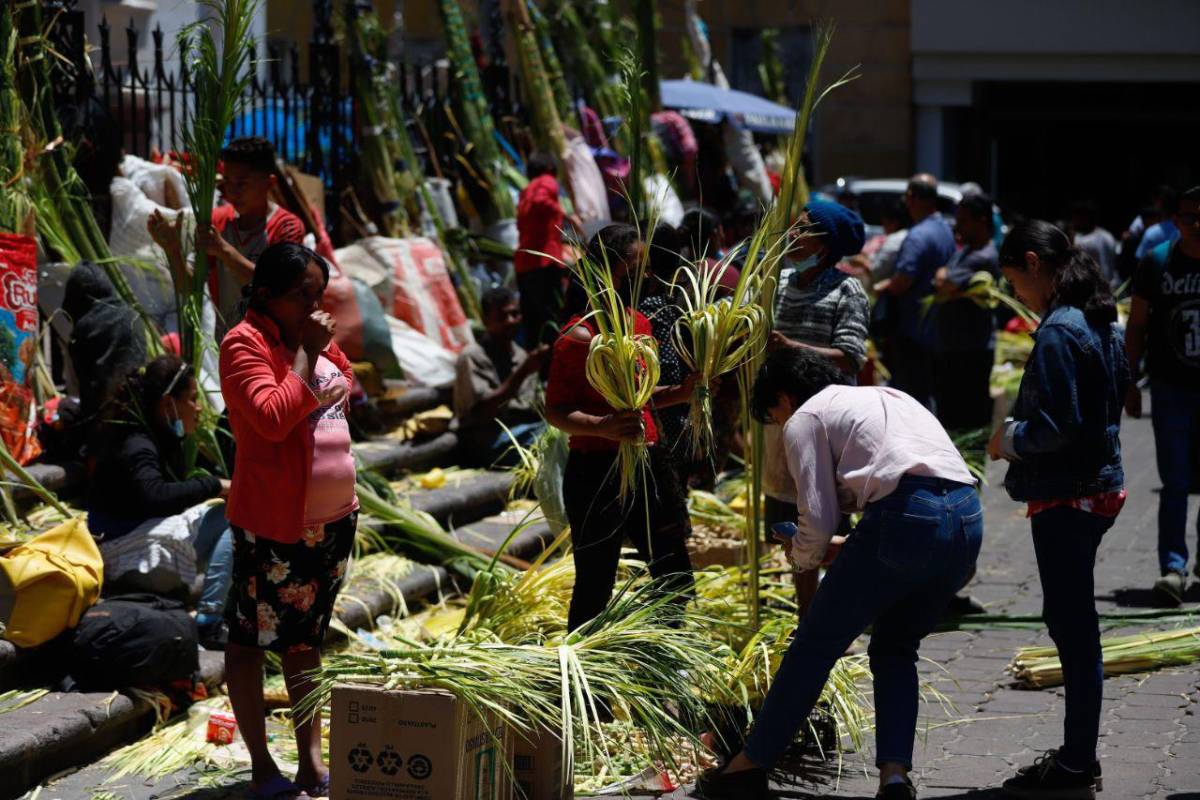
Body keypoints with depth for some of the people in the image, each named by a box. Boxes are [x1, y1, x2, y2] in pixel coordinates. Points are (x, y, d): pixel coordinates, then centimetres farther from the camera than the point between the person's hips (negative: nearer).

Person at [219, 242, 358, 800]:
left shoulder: (316, 337, 10)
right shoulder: (246, 343, -14)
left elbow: (346, 387, 27)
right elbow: (272, 416, -27)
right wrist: (306, 355, -22)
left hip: (331, 517, 9)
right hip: (273, 523, -9)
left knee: (306, 638, 15)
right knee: (251, 638, 2)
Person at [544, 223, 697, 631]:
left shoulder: (641, 323, 11)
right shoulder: (580, 337, -15)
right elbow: (556, 411, -16)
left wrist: (679, 393, 6)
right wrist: (604, 427, -32)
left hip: (649, 463, 8)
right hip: (597, 472, -8)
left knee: (675, 578, 15)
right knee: (595, 586, -1)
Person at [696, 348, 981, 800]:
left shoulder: (805, 419, 11)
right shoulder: (887, 397, 33)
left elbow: (817, 520, 1)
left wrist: (802, 557, 23)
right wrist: (846, 550, 33)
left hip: (905, 517, -7)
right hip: (969, 518, 7)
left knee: (817, 642, 7)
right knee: (895, 648, 22)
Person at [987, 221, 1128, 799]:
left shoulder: (1058, 332, -19)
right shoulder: (1101, 322, 11)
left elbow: (1056, 426, -24)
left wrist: (1010, 439, -6)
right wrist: (1019, 433, 15)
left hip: (1066, 499, -10)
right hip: (1098, 485, 10)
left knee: (1073, 626, -2)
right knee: (1072, 621, 18)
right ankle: (1078, 753, 27)